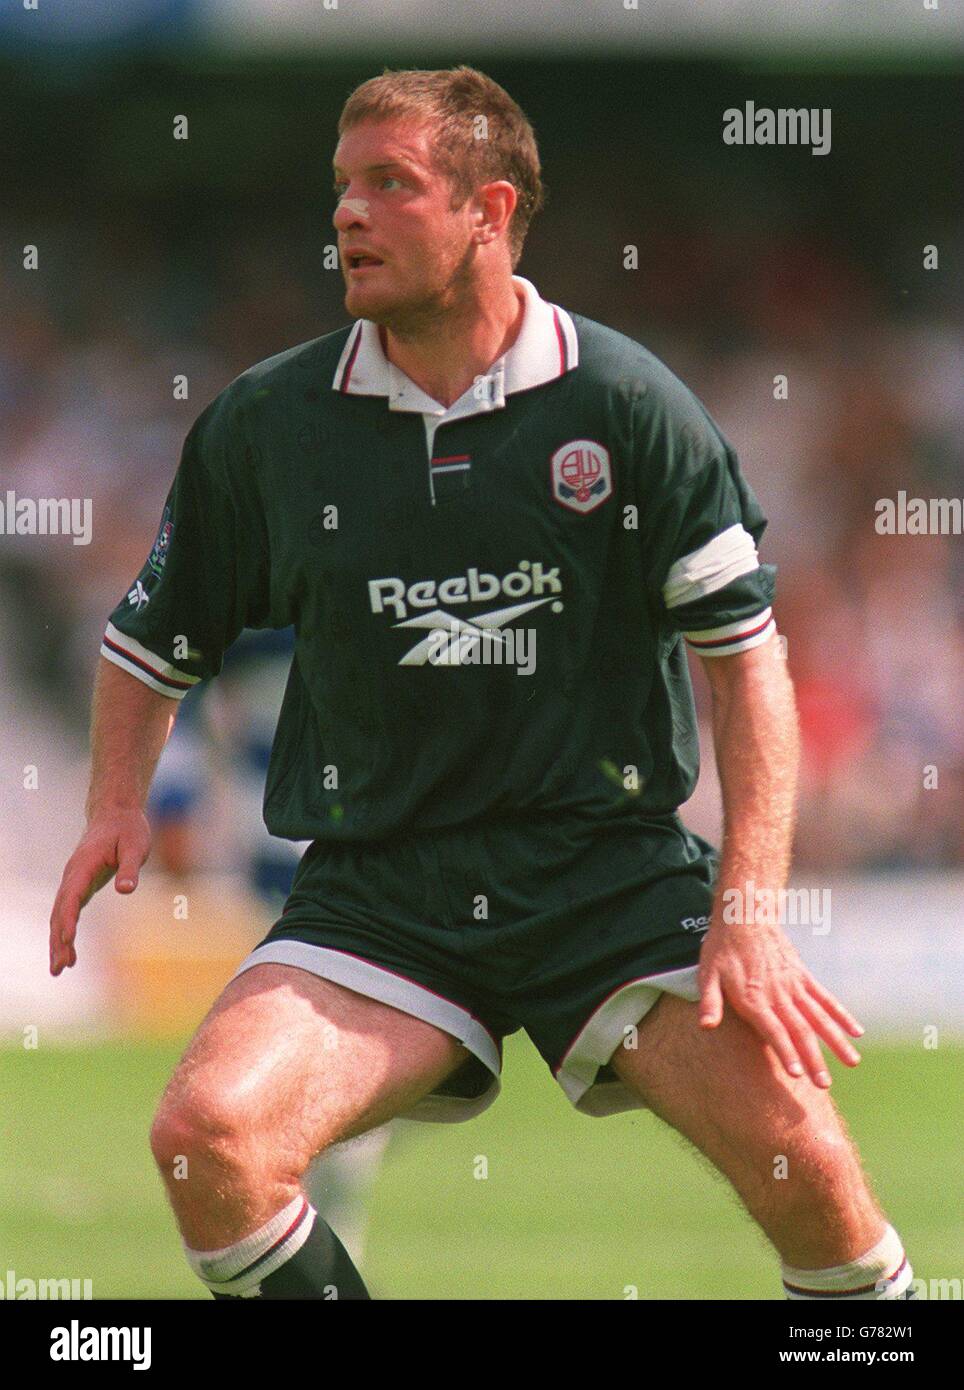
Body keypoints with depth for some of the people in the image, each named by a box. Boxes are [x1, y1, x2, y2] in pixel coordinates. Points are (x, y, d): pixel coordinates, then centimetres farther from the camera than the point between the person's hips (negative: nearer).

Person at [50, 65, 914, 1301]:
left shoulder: (623, 402, -5)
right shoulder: (267, 422, 2)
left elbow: (744, 651, -3)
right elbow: (155, 639, 17)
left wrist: (749, 913, -11)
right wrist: (117, 804, 0)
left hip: (614, 868, -2)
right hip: (376, 891, 2)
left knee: (800, 1157, -19)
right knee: (207, 1132, -22)